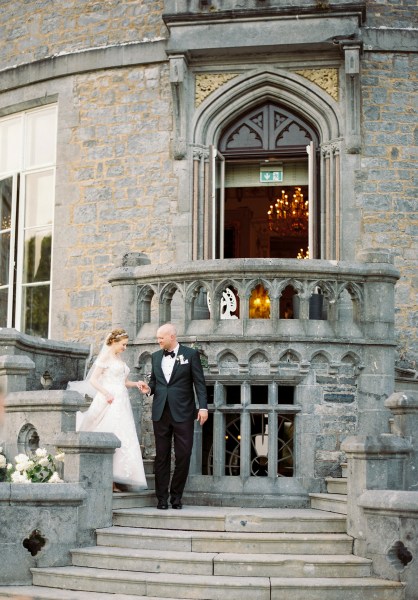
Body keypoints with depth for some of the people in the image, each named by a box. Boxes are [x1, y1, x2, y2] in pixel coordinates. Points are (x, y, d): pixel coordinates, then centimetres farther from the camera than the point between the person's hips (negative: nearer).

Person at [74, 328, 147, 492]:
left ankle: (113, 481, 2)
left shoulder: (118, 359, 19)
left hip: (121, 403, 8)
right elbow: (93, 380, -9)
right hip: (109, 402, -8)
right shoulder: (105, 357, -3)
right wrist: (106, 393, -20)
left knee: (123, 439, 1)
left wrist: (135, 384, 6)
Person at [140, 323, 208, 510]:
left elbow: (199, 382, -2)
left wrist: (203, 407, -10)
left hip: (183, 412, -3)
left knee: (183, 456, -2)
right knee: (162, 457, 3)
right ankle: (162, 498, 8)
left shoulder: (190, 354, 0)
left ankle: (176, 497, 10)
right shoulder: (156, 356, 14)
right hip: (161, 413, 4)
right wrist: (149, 388, -2)